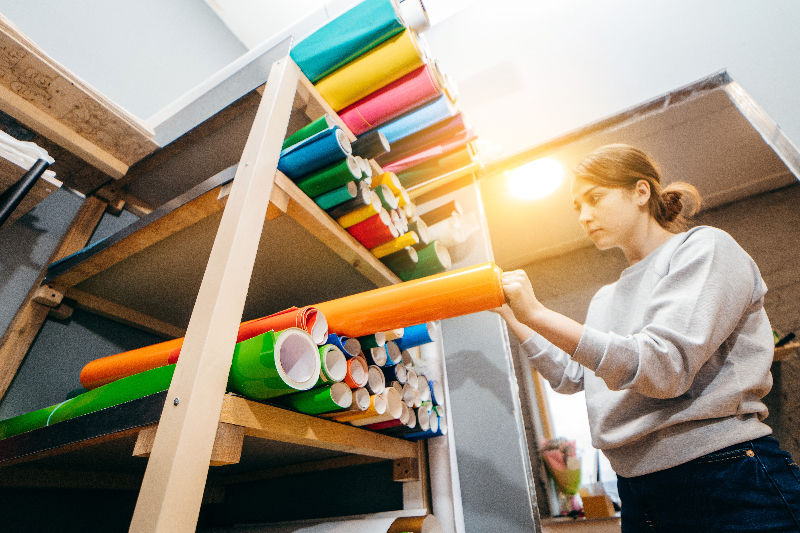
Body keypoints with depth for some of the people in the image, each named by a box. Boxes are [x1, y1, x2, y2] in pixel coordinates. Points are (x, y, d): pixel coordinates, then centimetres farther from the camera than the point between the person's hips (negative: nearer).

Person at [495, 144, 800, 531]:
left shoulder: (705, 248, -8)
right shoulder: (606, 299, 13)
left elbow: (664, 368, -22)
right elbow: (570, 377, 11)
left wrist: (537, 315, -28)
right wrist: (511, 315, 5)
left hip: (729, 487, -7)